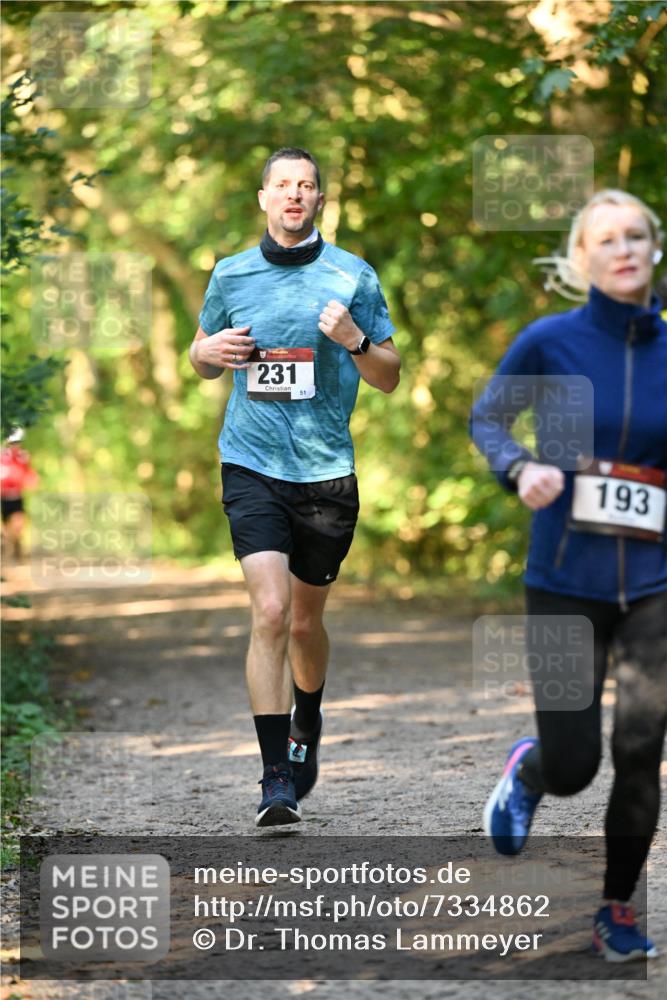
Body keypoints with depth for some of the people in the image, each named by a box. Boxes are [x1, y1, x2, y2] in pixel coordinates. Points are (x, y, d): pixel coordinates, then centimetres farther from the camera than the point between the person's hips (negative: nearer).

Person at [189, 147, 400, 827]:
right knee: (270, 611, -16)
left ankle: (306, 725, 43)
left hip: (326, 471, 1)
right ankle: (276, 778, -15)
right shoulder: (231, 275, 6)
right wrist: (209, 352, -4)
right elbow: (201, 360, 20)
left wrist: (356, 341, -14)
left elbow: (389, 378, 6)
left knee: (305, 622, 12)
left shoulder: (353, 276, 2)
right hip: (252, 466, -1)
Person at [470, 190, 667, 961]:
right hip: (566, 580, -1)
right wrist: (521, 469, -12)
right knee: (571, 768, 2)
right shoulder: (550, 341, -6)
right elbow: (486, 419, 8)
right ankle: (526, 770, 41)